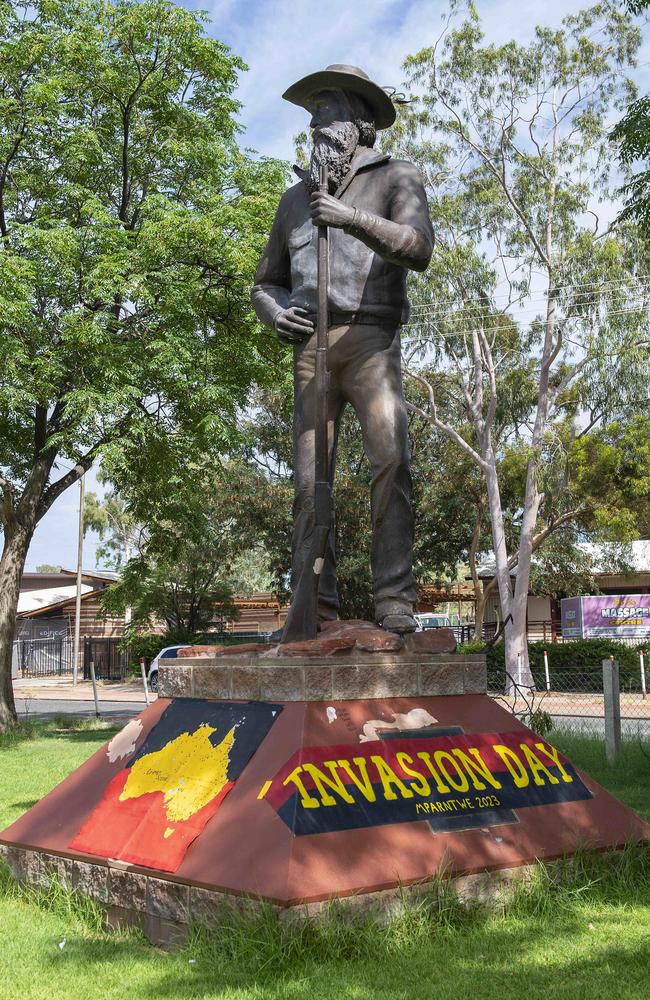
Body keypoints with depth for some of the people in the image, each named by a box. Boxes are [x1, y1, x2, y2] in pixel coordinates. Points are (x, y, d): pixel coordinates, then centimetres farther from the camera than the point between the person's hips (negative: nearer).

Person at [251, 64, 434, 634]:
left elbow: (419, 248, -7)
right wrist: (275, 311, 6)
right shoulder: (296, 198, 26)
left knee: (391, 460, -21)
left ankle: (395, 604, -23)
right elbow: (266, 282, 30)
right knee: (309, 479, -5)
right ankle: (316, 612, -5)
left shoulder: (396, 177, 13)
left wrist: (352, 218, -20)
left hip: (370, 337, -4)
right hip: (311, 346, 4)